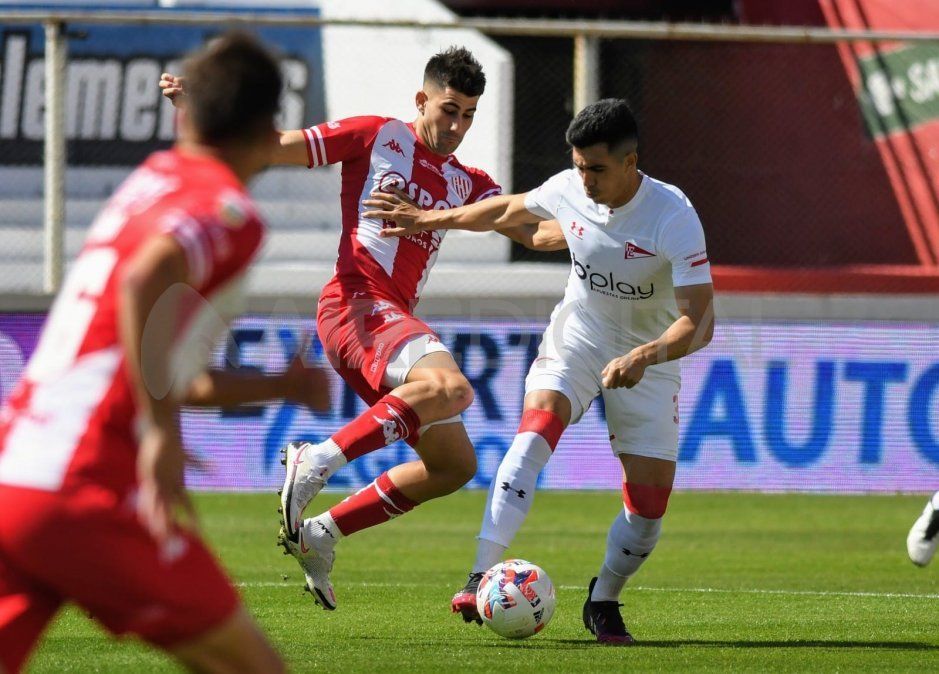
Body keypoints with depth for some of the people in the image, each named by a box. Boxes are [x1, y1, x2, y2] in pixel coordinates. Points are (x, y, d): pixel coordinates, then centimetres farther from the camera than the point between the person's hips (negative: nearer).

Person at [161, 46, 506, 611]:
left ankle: (323, 533, 11)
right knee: (451, 388, -34)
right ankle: (317, 461, -30)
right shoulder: (377, 137, 4)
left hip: (397, 318, 8)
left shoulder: (466, 184, 21)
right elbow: (277, 147, 2)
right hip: (358, 301, -8)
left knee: (456, 465, 8)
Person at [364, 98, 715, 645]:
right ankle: (481, 578, -33)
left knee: (649, 506, -8)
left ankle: (604, 602, 19)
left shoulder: (675, 218, -28)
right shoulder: (568, 191, -15)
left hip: (650, 358, -2)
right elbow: (509, 210, 9)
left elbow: (699, 323, -32)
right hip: (578, 336, 2)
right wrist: (427, 219, 19)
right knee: (537, 426, -28)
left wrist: (645, 356, -49)